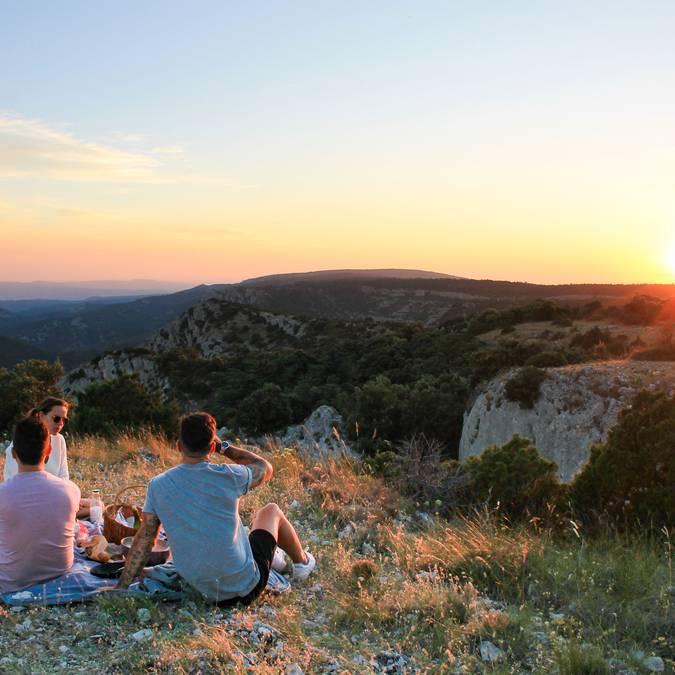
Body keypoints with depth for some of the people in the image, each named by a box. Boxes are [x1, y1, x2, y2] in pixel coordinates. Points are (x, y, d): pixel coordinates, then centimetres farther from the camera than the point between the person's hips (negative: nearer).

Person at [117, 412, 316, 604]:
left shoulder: (157, 486, -7)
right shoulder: (227, 476, -16)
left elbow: (144, 539, -5)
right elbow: (265, 468, 5)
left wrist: (121, 589, 3)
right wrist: (224, 446, 9)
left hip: (206, 594, 4)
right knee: (271, 511, 24)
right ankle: (302, 562, 46)